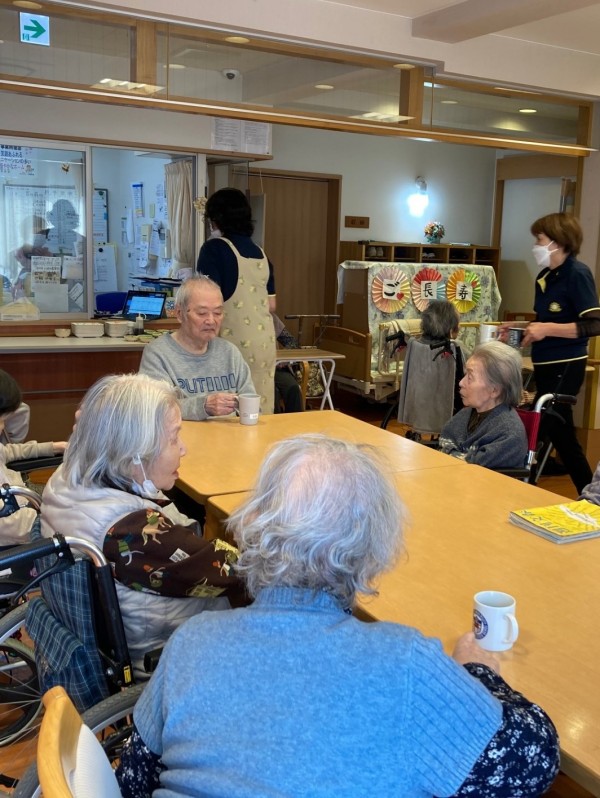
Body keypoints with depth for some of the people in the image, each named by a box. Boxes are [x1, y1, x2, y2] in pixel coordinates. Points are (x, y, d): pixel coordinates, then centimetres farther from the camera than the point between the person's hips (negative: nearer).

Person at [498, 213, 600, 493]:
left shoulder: (577, 274, -13)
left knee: (539, 430, -7)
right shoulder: (544, 276, 10)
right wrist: (520, 329, 6)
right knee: (560, 434, 13)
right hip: (545, 365, 9)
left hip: (565, 366, -9)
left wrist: (547, 329, -23)